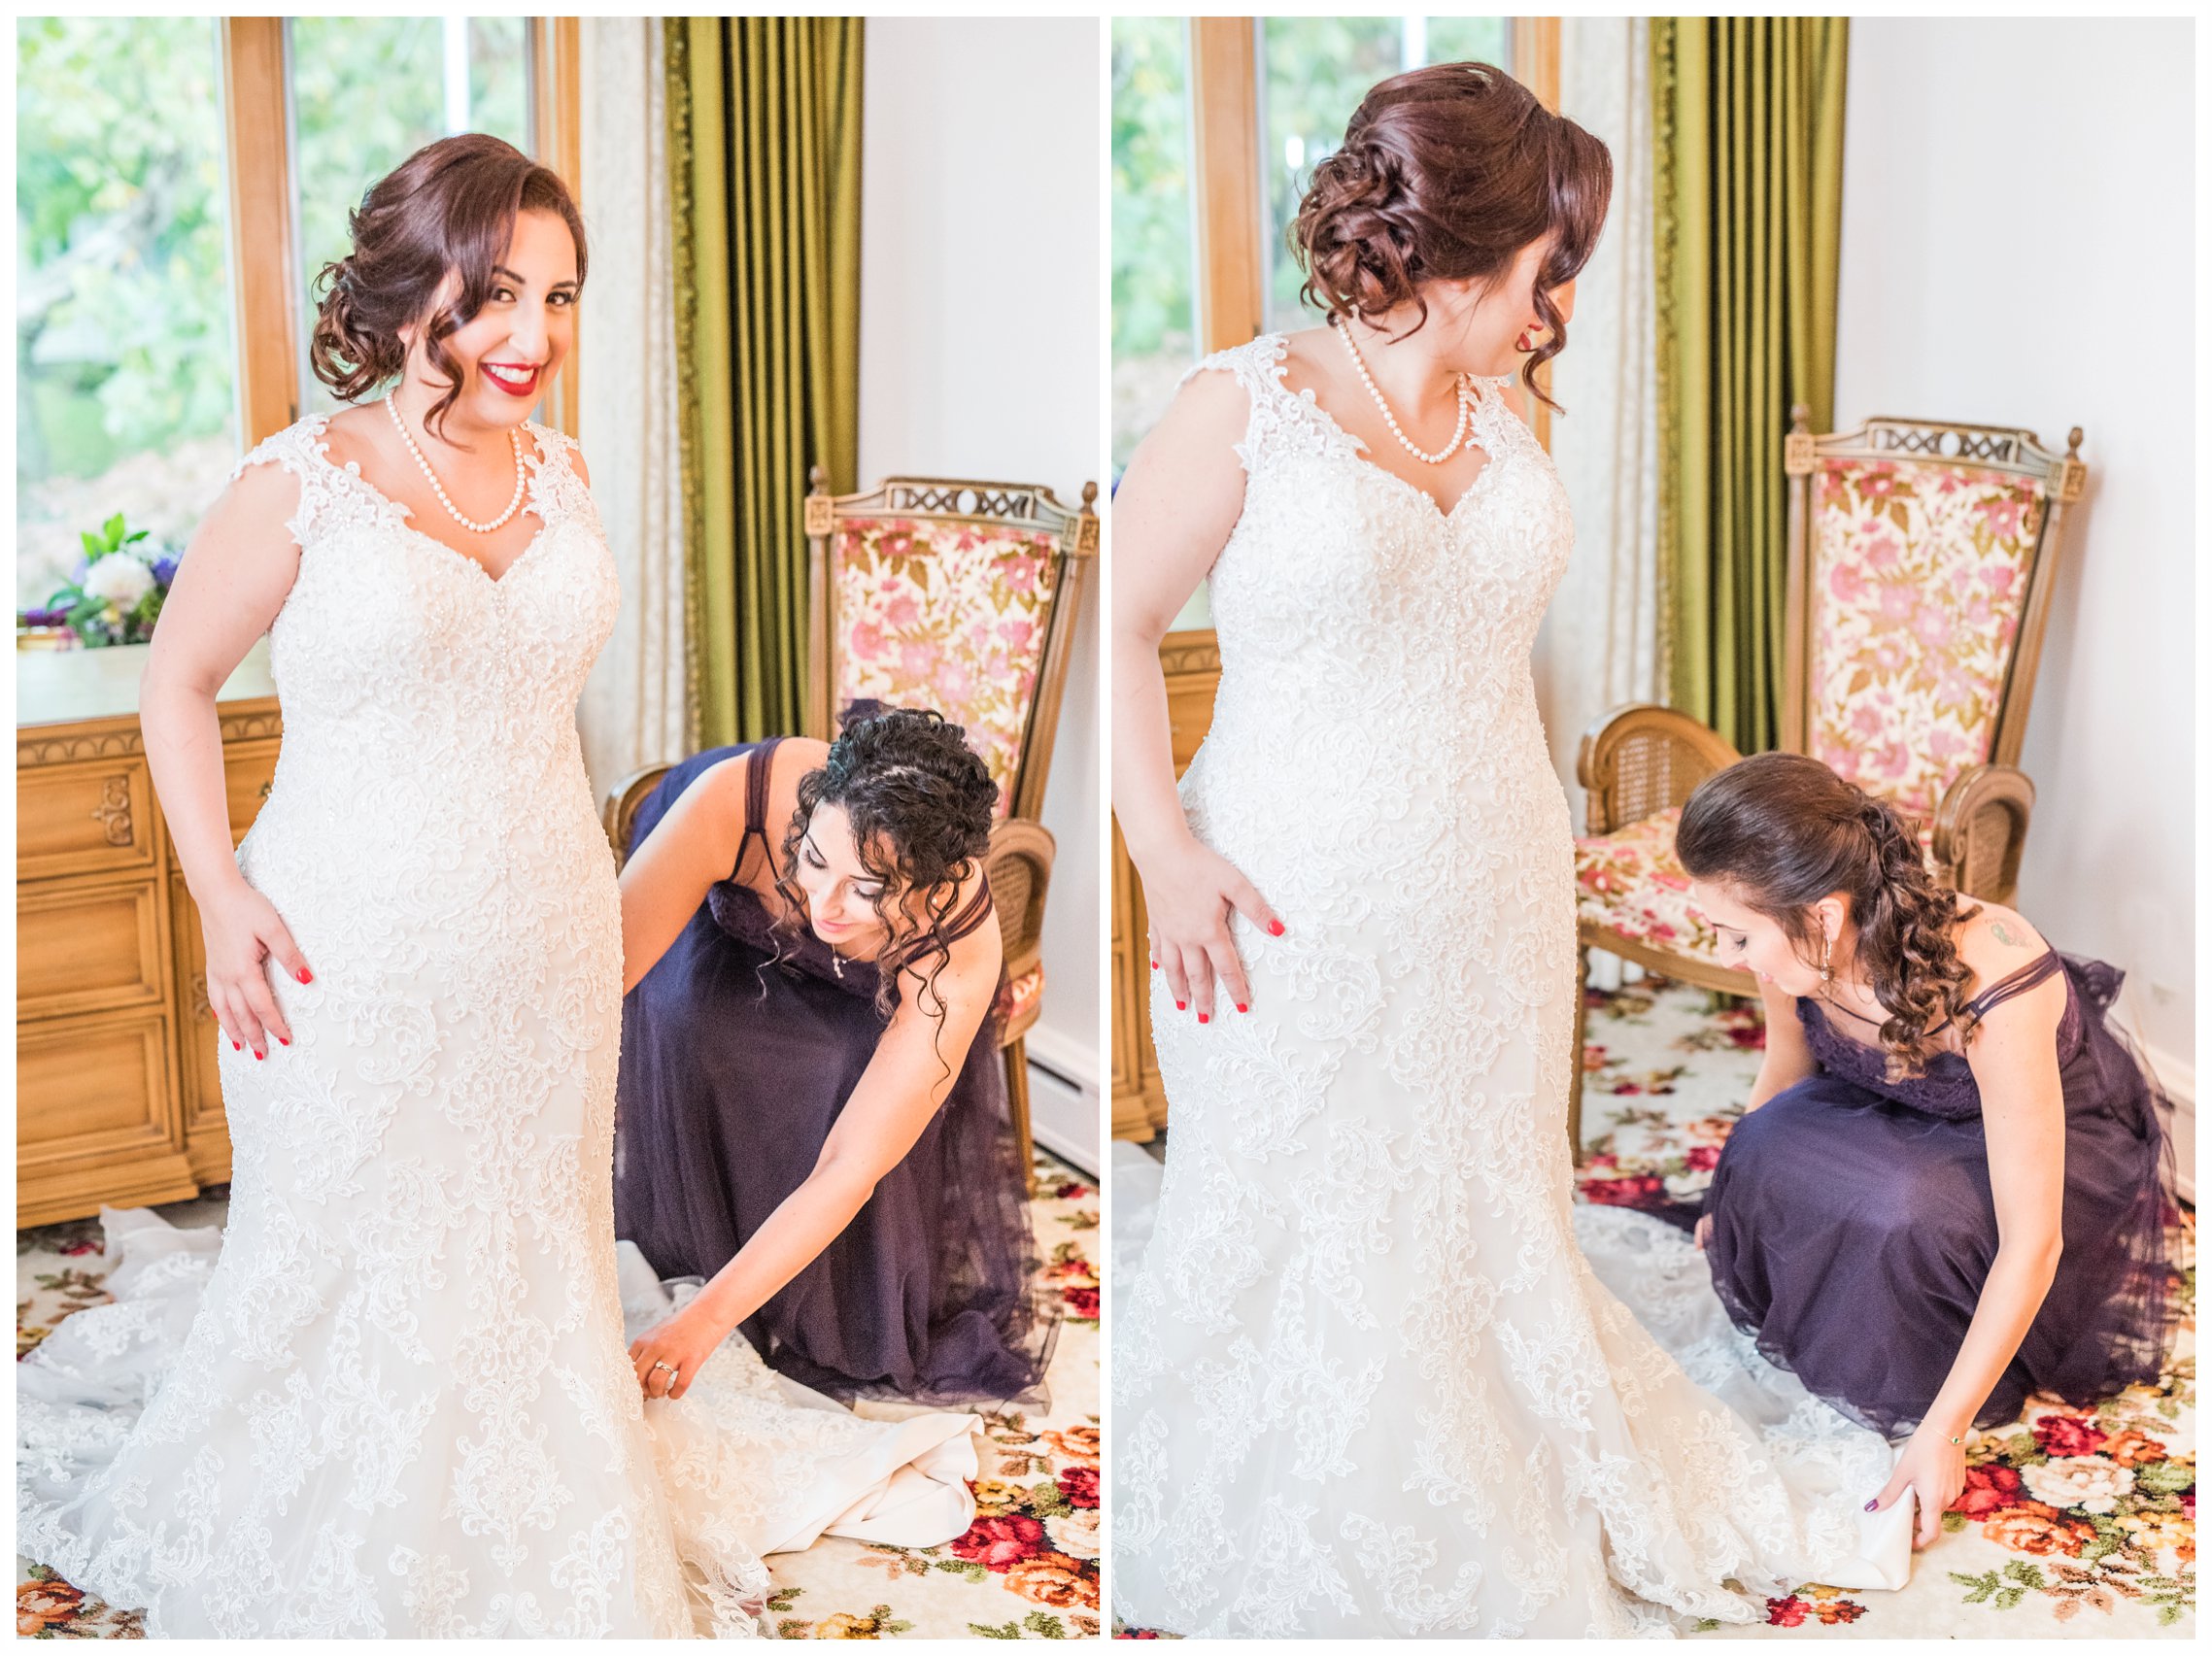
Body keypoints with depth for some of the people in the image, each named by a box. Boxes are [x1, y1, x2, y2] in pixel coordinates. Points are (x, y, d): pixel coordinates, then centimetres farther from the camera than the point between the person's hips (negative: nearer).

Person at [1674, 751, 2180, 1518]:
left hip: (2068, 1134, -5)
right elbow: (1785, 1075, 2)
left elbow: (2032, 1244, -35)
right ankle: (1799, 1343, 1)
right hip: (1914, 1117, 5)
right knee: (1767, 1155, -25)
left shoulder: (1993, 995, -41)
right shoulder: (1800, 949, -23)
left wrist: (1943, 1430, -33)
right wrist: (1732, 1198, 18)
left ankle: (1915, 1397, -7)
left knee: (1905, 1214, -36)